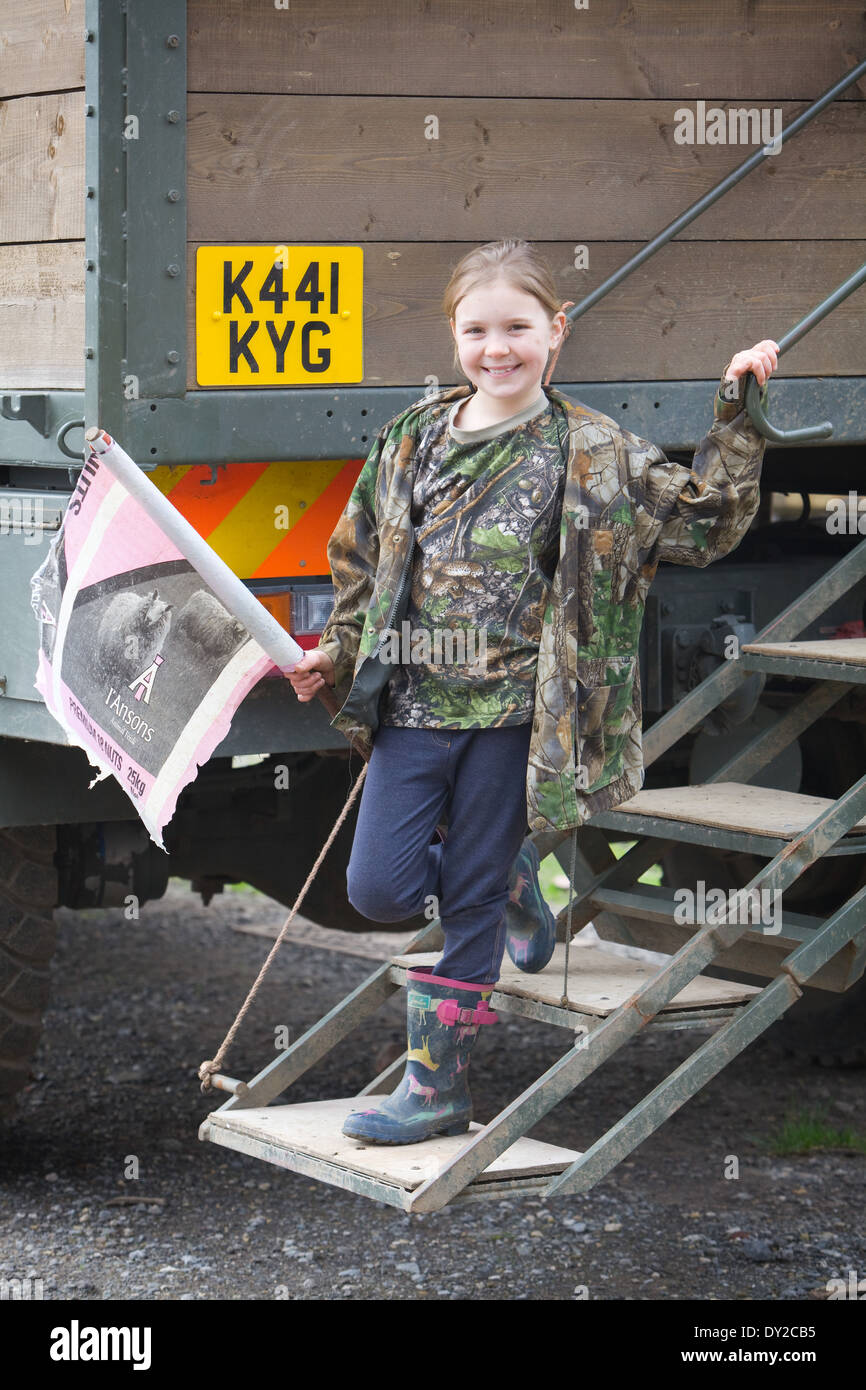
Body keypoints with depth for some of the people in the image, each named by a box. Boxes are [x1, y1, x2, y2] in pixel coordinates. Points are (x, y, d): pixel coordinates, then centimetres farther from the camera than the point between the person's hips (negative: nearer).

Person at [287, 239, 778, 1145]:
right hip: (412, 704, 3)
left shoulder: (594, 457, -3)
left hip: (512, 715, -3)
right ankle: (509, 879, 29)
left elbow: (704, 522, 1)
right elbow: (363, 560, 17)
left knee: (467, 905, 3)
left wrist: (736, 420, -5)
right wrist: (336, 652, 15)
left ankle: (438, 1084, 16)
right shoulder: (412, 439, 6)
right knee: (379, 889, -2)